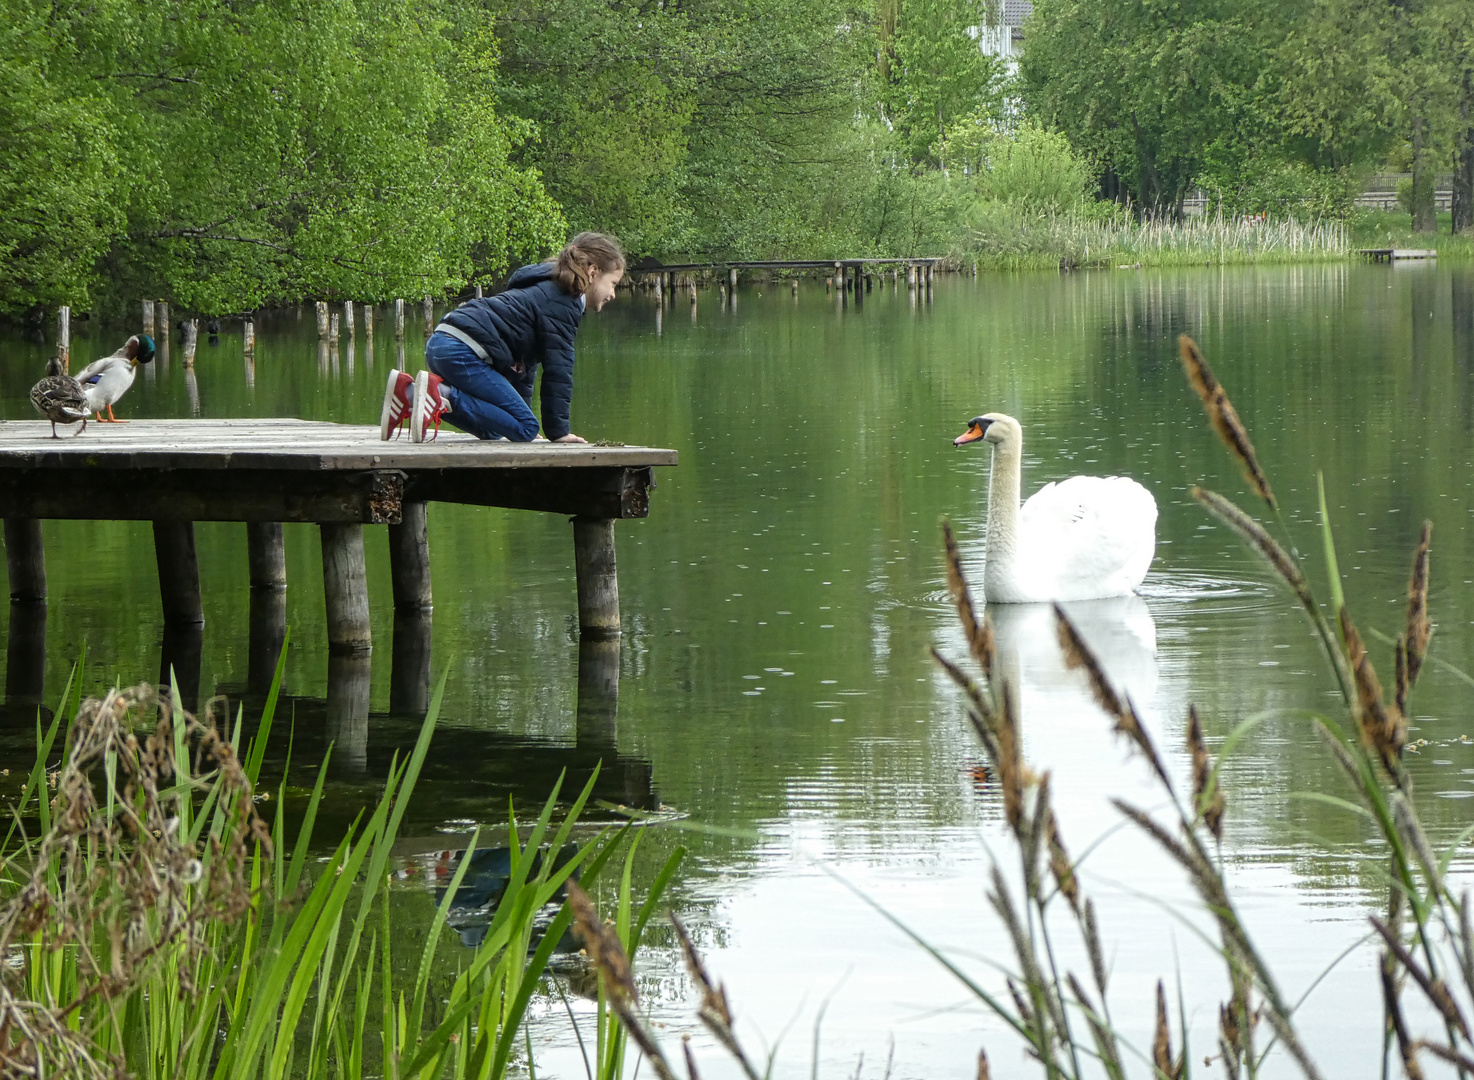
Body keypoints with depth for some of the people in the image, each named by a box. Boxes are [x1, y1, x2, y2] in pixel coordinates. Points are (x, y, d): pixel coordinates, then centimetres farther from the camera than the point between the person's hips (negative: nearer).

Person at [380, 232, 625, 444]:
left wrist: (521, 410, 33)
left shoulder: (547, 290, 29)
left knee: (493, 429, 18)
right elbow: (557, 369, -8)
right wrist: (559, 430, -5)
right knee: (525, 429, -10)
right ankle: (442, 393, -22)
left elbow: (525, 364, 33)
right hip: (463, 353, -11)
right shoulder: (562, 303, -4)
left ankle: (408, 392, 7)